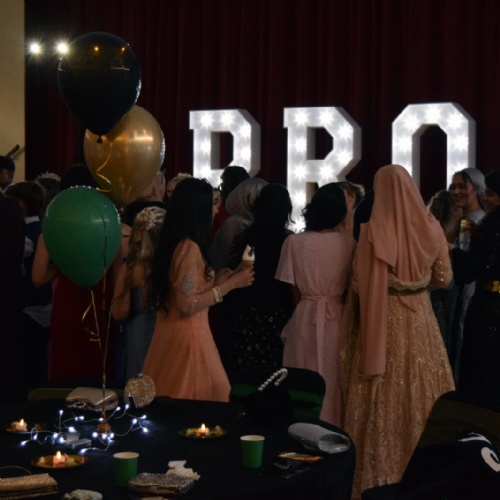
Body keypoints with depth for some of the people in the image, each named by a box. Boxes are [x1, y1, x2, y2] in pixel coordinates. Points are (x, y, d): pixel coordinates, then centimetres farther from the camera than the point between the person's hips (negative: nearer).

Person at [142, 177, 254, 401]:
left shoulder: (175, 243, 10)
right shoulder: (189, 247, -18)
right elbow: (188, 305, -22)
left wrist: (215, 282, 13)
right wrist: (229, 284, -16)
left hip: (173, 331, 9)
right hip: (187, 335, -9)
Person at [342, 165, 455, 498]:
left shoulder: (373, 230, -12)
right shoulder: (430, 227, -2)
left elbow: (360, 284, -12)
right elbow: (443, 278, 5)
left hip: (381, 320, -2)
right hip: (420, 320, 3)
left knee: (382, 398, 4)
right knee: (421, 391, 11)